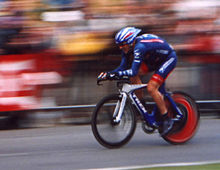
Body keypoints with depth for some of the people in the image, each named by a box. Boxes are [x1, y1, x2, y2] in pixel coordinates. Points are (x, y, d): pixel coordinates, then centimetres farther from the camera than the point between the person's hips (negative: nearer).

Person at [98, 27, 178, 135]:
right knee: (133, 77, -6)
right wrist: (108, 74, -19)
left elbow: (133, 71, -39)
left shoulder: (140, 47, -35)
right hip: (154, 59, 9)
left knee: (151, 88, -21)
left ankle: (167, 120, -11)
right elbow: (123, 67, -4)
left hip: (169, 58, -9)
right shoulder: (127, 48, -8)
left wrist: (116, 73, -46)